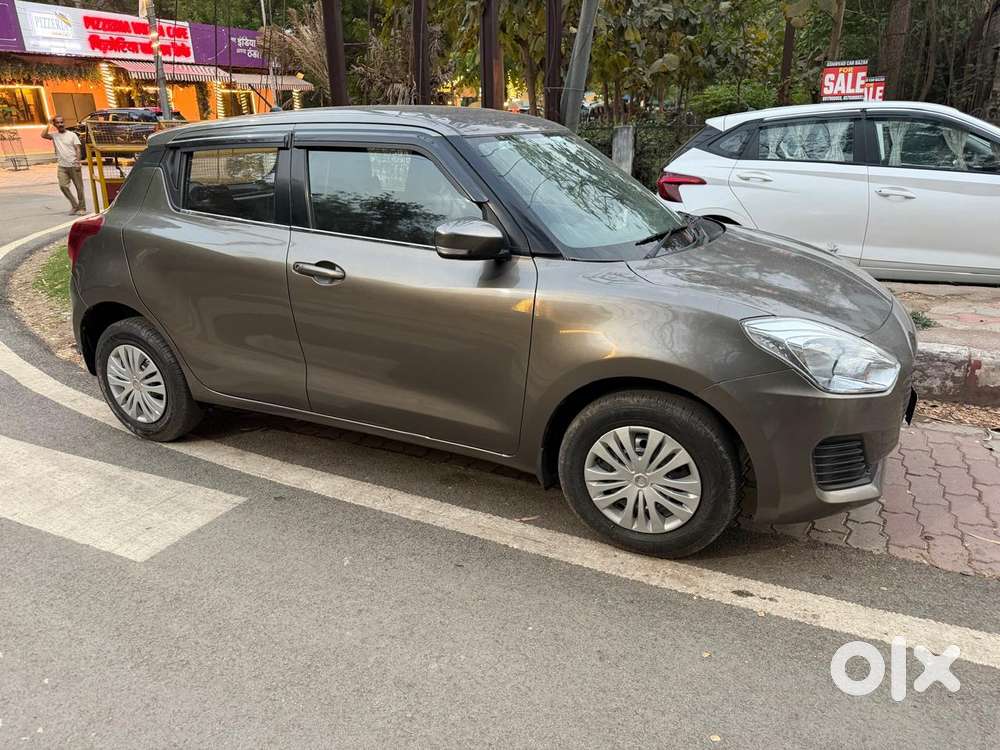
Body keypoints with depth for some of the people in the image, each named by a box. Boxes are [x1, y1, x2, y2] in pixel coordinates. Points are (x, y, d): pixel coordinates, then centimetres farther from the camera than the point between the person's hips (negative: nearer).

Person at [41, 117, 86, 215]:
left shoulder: (72, 135, 3)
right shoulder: (54, 135, 10)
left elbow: (78, 149, -2)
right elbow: (43, 135, -7)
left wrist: (78, 162, -12)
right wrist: (49, 125, 0)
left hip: (73, 165, -3)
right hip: (62, 166, 3)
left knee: (79, 187, 0)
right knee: (63, 186, -7)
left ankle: (82, 207, 9)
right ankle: (74, 205, 6)